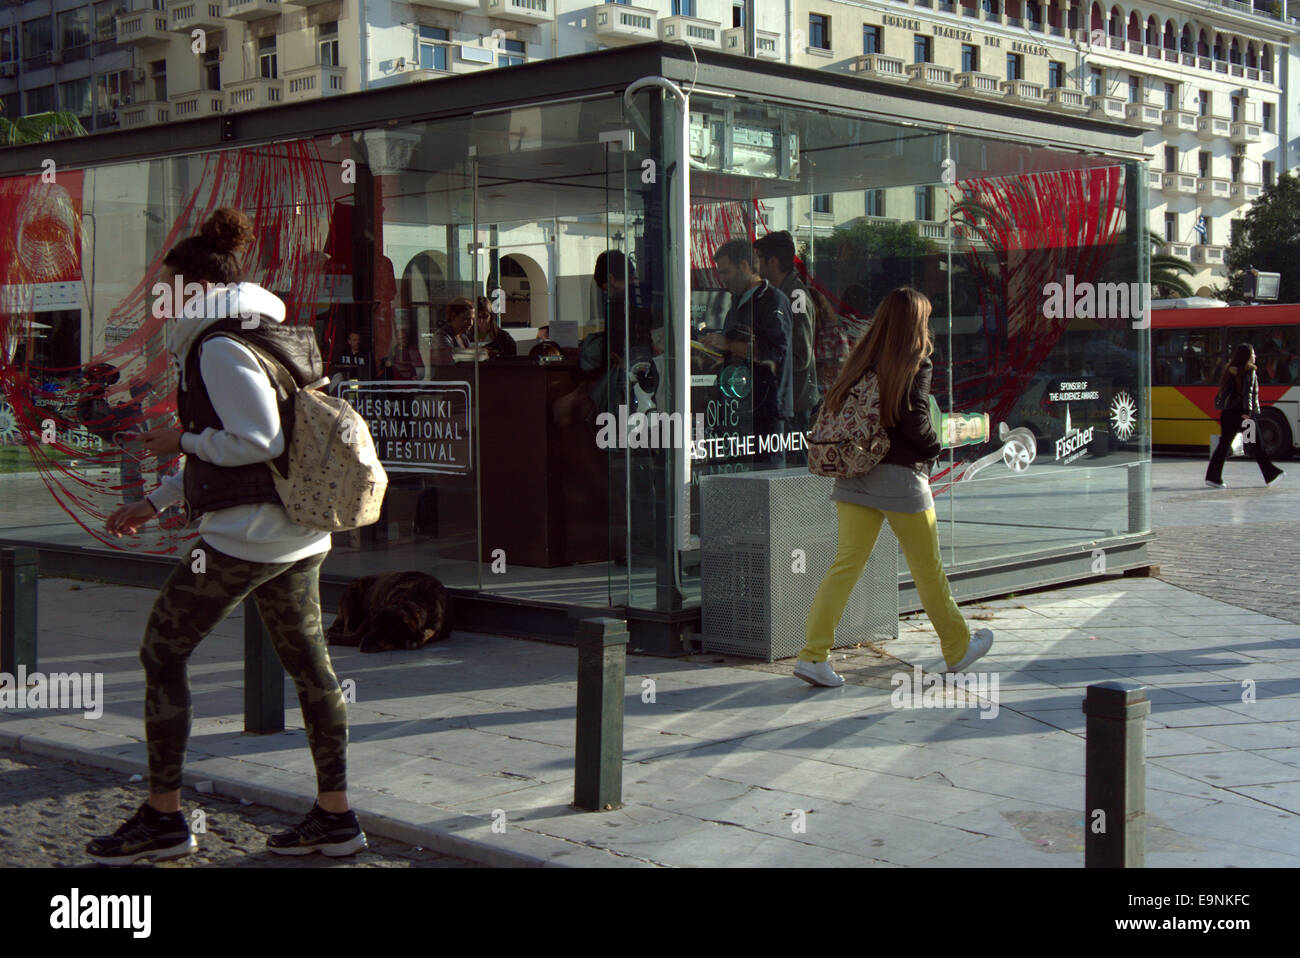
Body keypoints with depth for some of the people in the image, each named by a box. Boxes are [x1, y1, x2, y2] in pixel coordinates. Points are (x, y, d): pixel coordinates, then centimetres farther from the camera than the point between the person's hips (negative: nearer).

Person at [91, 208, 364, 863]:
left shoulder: (220, 348, -12)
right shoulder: (265, 339, 17)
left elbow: (257, 441, -21)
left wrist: (183, 438, -6)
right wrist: (153, 503, 21)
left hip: (246, 534, -9)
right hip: (299, 533, 10)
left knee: (162, 653, 1)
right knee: (307, 662, 11)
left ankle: (163, 817, 7)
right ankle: (335, 817, 17)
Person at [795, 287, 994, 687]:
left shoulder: (861, 359, 7)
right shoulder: (916, 363, -10)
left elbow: (834, 407, 7)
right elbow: (914, 421, -17)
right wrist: (934, 449, 1)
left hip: (855, 476, 5)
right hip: (900, 475, -5)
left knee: (846, 564, 5)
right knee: (928, 568, 9)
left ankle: (812, 654, -3)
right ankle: (957, 649, 26)